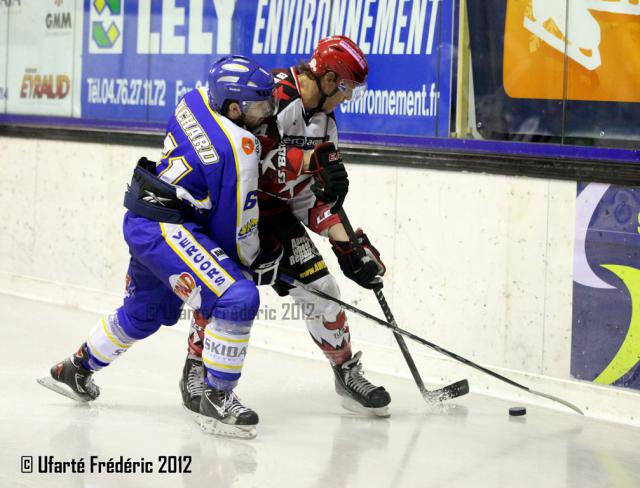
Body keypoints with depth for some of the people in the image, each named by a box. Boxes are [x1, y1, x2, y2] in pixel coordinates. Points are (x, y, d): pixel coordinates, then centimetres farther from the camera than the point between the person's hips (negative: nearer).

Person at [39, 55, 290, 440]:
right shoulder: (239, 151, -21)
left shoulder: (196, 101, 1)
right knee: (237, 299, -18)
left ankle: (76, 371, 47)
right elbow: (235, 224, -12)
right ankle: (216, 399, -12)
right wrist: (257, 260, 5)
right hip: (167, 230, -10)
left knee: (144, 313, 29)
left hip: (142, 220, 10)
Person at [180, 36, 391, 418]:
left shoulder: (324, 119, 5)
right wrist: (309, 161, -40)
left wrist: (347, 244, -3)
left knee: (320, 288, 2)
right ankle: (196, 370, -1)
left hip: (272, 209, 7)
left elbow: (312, 193, 6)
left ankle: (348, 372, 18)